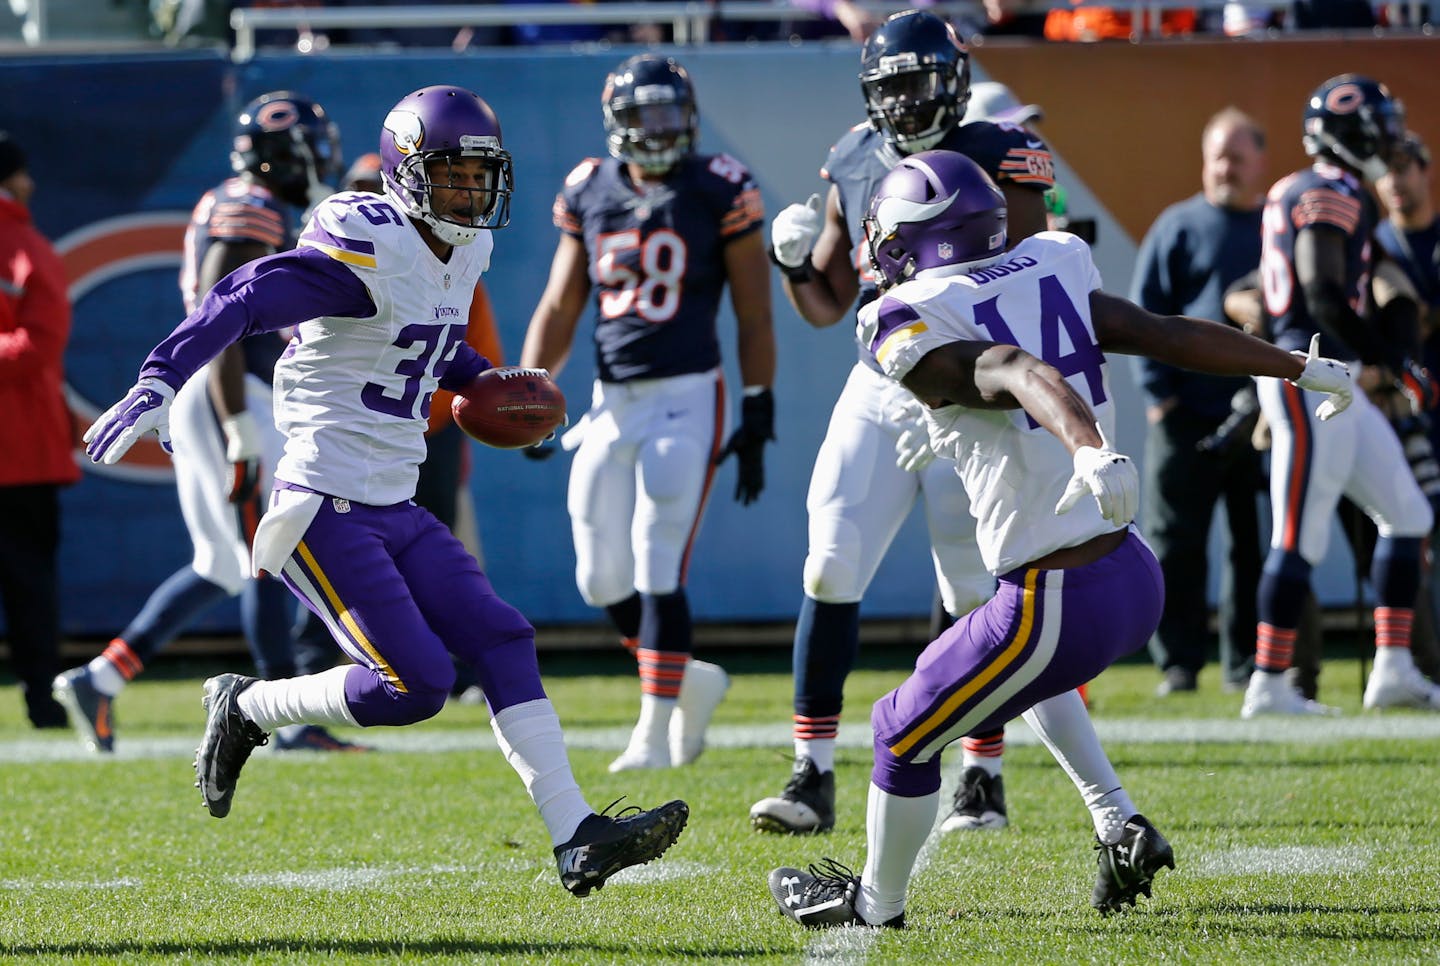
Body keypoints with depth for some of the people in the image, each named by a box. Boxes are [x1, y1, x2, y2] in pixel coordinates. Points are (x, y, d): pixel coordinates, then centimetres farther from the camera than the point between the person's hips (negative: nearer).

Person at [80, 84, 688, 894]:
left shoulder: (462, 253, 12)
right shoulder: (368, 248, -16)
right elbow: (242, 301, -25)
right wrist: (161, 381, -37)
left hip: (395, 509, 9)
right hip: (324, 508, -9)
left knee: (503, 644, -2)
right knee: (417, 683, -14)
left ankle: (576, 836, -4)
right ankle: (247, 710, 7)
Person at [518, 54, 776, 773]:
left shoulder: (720, 194, -4)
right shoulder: (589, 194, 7)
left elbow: (754, 316, -1)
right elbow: (559, 310, 12)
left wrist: (757, 420, -5)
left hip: (685, 397, -5)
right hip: (611, 402, 5)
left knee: (658, 571, -11)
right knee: (602, 578, 5)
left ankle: (655, 730, -6)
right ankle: (690, 680, 26)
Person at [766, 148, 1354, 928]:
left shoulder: (917, 332, -11)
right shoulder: (1050, 273, 8)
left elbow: (1021, 373, -28)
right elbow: (1172, 334, 11)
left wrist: (1092, 452, -46)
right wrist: (1301, 368, 21)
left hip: (1058, 605, -7)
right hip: (1139, 576, 7)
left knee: (904, 734, 15)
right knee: (1034, 661, 38)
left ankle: (875, 901, 33)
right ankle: (1119, 827, 27)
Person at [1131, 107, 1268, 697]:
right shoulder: (1180, 226, 3)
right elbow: (1142, 315, 1)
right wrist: (1159, 389, -8)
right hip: (1190, 415, -2)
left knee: (1256, 545, 5)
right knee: (1176, 543, -1)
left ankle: (1247, 663, 12)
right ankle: (1178, 662, 5)